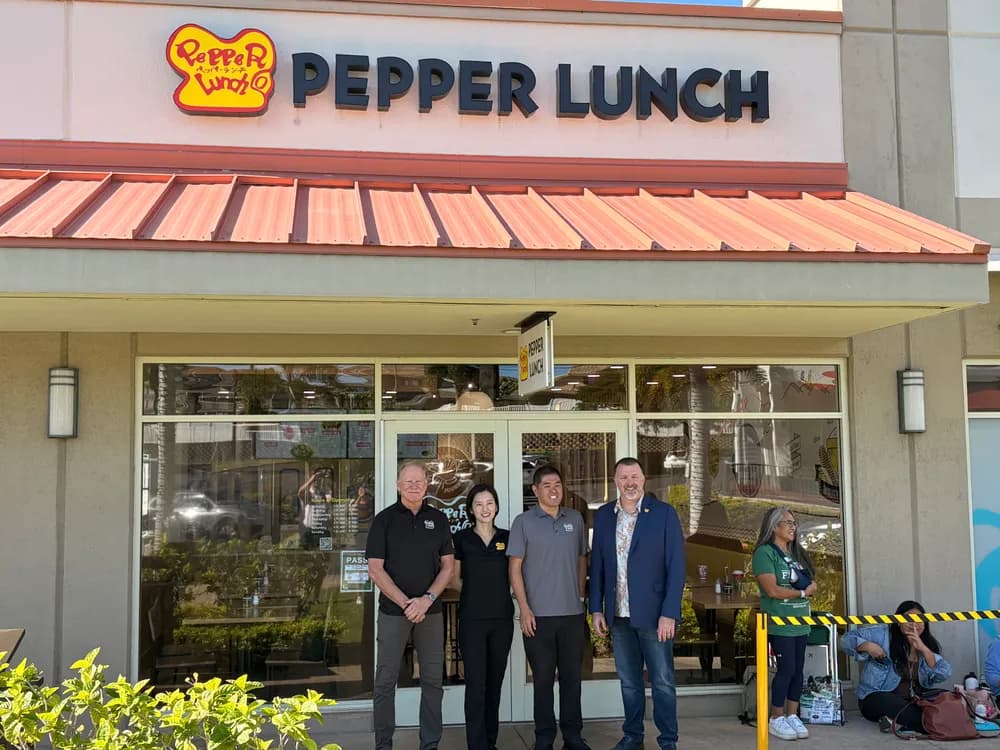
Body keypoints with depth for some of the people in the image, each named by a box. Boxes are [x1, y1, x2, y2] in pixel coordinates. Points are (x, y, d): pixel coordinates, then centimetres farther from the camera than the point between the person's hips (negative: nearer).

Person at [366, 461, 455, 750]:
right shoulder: (384, 519, -1)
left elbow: (448, 565, 6)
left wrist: (427, 599, -9)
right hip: (393, 611, -2)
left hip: (430, 611, 2)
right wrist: (406, 603, -12)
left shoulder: (438, 519, 6)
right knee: (386, 680, 2)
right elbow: (375, 569, -6)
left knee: (433, 679, 6)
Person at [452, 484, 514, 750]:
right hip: (472, 618, -2)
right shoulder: (462, 538, 0)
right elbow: (455, 578, 7)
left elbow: (514, 575, 14)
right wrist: (475, 591, -3)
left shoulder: (507, 537, 6)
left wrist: (496, 591, 0)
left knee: (495, 681, 10)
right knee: (475, 683, -4)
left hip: (502, 618, 3)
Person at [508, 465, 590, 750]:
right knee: (543, 678, 6)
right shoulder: (523, 522, -2)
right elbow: (515, 568, -4)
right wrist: (524, 608, -10)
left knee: (572, 676, 9)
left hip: (572, 613, 3)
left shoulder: (575, 519, 8)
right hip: (538, 615, -3)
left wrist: (581, 597, 12)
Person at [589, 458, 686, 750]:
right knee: (629, 681, 13)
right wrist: (596, 608, 4)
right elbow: (597, 565, 10)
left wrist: (669, 613, -13)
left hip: (653, 613, -3)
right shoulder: (603, 516, 6)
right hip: (618, 615, 3)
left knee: (662, 682, 4)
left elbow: (676, 567, -8)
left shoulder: (664, 514, -5)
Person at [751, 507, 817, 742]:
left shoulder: (796, 553, 16)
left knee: (798, 669, 7)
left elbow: (810, 584, 18)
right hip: (779, 623, -7)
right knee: (787, 668, -7)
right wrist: (802, 593, -8)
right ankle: (776, 719, 7)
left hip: (800, 623, 7)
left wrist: (811, 586, -5)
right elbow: (772, 590, -17)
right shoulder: (765, 552, -10)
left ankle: (792, 716, 18)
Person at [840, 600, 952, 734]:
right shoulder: (882, 634, -2)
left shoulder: (929, 644, 10)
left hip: (913, 700, 8)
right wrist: (868, 646, -21)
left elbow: (945, 674, -5)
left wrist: (923, 648, -16)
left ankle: (897, 722, -23)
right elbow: (847, 639, -2)